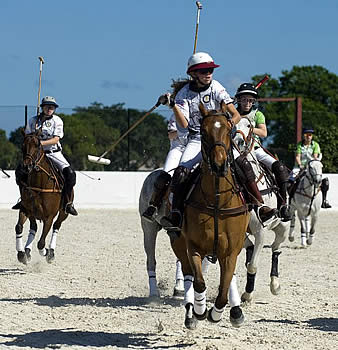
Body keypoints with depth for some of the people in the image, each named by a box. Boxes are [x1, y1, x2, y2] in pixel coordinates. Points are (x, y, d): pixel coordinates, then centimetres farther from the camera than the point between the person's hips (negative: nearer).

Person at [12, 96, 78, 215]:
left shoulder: (57, 121, -3)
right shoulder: (33, 120, 5)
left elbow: (56, 139, -13)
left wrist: (41, 143, -26)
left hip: (54, 153, -2)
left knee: (69, 173, -25)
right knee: (20, 172, -16)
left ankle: (68, 203, -13)